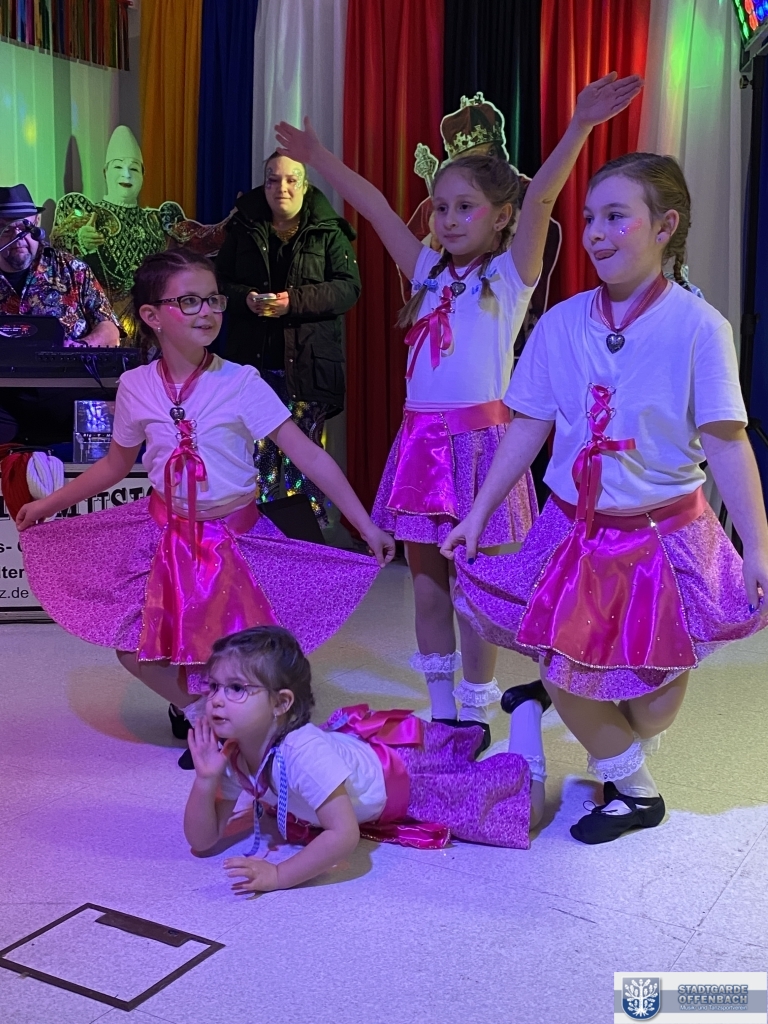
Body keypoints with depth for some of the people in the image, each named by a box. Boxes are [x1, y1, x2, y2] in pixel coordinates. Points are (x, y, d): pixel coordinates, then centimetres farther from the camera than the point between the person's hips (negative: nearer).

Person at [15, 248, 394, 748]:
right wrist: (49, 503, 17)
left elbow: (309, 455, -15)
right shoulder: (136, 387, -6)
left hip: (234, 536, -3)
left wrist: (367, 525, -17)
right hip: (167, 533, 3)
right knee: (136, 649, -2)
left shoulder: (241, 383, -15)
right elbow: (116, 464, 12)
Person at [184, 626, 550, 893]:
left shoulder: (303, 752, -44)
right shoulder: (229, 753, -22)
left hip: (408, 773, -6)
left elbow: (344, 835, -45)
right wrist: (205, 778, -32)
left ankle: (527, 707, 25)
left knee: (523, 809, 9)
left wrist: (278, 875, -50)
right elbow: (202, 840, -16)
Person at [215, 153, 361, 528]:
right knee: (258, 449, 4)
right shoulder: (243, 228, 11)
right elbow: (219, 282, 13)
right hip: (254, 361, 2)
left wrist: (294, 301, -18)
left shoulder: (328, 231, 3)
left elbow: (348, 287, -5)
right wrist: (245, 298, -10)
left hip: (307, 362, -2)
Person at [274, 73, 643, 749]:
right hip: (421, 437, 6)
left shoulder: (509, 275, 0)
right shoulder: (429, 273, 14)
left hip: (480, 439, -6)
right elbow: (375, 207, 17)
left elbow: (541, 198, -15)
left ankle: (475, 713, 13)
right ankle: (440, 709, 22)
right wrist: (318, 157, 19)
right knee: (426, 577, 10)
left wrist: (579, 127, -26)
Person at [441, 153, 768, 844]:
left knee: (656, 688, 7)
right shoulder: (562, 323, -2)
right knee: (562, 669, 6)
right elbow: (529, 426, 4)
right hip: (575, 530, 3)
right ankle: (635, 791, 30)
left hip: (664, 535, -3)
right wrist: (478, 513, 4)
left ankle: (620, 756, 41)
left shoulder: (697, 326, -13)